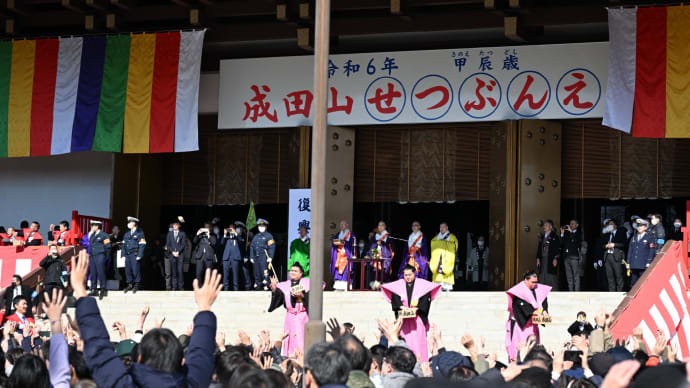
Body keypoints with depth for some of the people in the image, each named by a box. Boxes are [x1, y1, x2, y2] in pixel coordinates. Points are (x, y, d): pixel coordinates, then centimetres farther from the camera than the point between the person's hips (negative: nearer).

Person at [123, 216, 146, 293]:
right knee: (127, 269, 4)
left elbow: (142, 245, -6)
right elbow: (124, 244, 20)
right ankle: (130, 285, 11)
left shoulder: (140, 233, -1)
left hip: (135, 254, -6)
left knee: (136, 269, -8)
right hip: (127, 255, 6)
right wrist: (123, 254, 10)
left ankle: (136, 285, -1)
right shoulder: (127, 234, 19)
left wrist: (139, 255, -13)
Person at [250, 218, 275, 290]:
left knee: (264, 273, -12)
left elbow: (272, 247, -6)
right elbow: (252, 247, 20)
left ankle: (266, 286, -11)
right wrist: (251, 257, 13)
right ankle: (258, 287, 12)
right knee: (257, 273, 7)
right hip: (256, 257, 6)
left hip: (264, 257, -6)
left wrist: (270, 257, -13)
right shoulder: (256, 236, 18)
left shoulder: (268, 236, 0)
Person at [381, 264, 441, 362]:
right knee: (405, 340, -3)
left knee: (418, 339, -6)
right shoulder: (398, 285, 8)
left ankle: (421, 362, -5)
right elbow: (394, 299, 2)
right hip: (403, 317, 2)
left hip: (418, 318, -2)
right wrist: (401, 307, -15)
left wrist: (417, 308, -16)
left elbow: (426, 299, -4)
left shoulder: (422, 284, 2)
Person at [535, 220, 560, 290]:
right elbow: (539, 248, 20)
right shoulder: (542, 237, 19)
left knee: (552, 278, -9)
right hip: (543, 260, 7)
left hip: (551, 260, -7)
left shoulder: (554, 237, -2)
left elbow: (558, 249, -7)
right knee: (543, 277, 3)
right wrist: (538, 259, 11)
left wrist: (555, 259, -16)